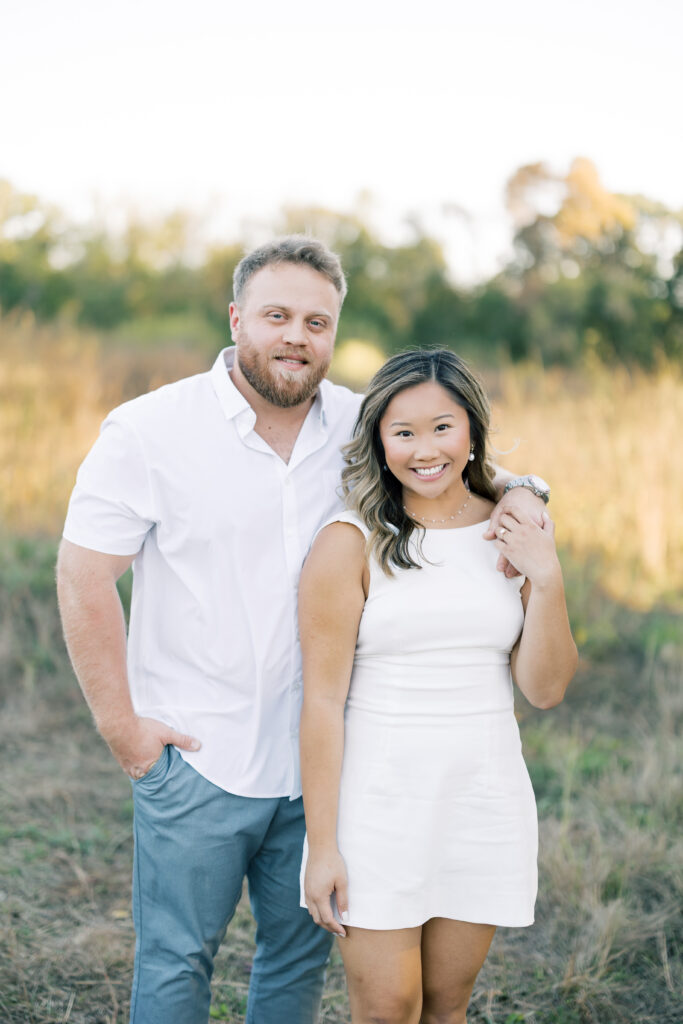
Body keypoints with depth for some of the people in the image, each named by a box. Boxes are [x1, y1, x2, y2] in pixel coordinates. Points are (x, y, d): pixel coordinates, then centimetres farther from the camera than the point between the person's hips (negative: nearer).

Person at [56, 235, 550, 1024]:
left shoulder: (359, 427, 1)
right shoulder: (150, 432, -9)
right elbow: (84, 578, -8)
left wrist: (516, 494, -12)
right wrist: (122, 728, -9)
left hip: (319, 755, 4)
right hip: (195, 758, -4)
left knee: (301, 953, 18)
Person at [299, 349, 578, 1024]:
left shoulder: (515, 534, 3)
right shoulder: (350, 542, -9)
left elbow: (545, 689, 2)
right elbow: (323, 700, -9)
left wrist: (547, 580, -12)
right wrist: (321, 845, -11)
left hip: (485, 798, 4)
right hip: (378, 800, -3)